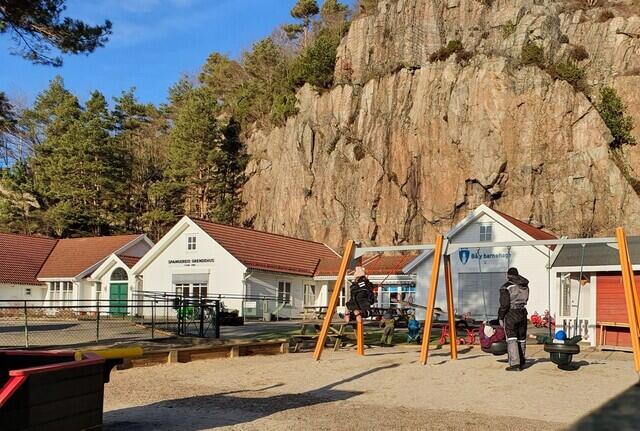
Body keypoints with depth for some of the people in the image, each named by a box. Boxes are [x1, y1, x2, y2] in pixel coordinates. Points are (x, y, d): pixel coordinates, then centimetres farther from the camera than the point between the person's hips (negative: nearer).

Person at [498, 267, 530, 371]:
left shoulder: (506, 287, -9)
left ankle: (514, 364, -13)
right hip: (523, 314, 6)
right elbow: (525, 300, 13)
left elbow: (504, 304, -12)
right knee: (521, 339, 13)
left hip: (511, 314, -6)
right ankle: (521, 363, 20)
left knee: (511, 339, -6)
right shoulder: (525, 286, 10)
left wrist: (501, 317, -5)